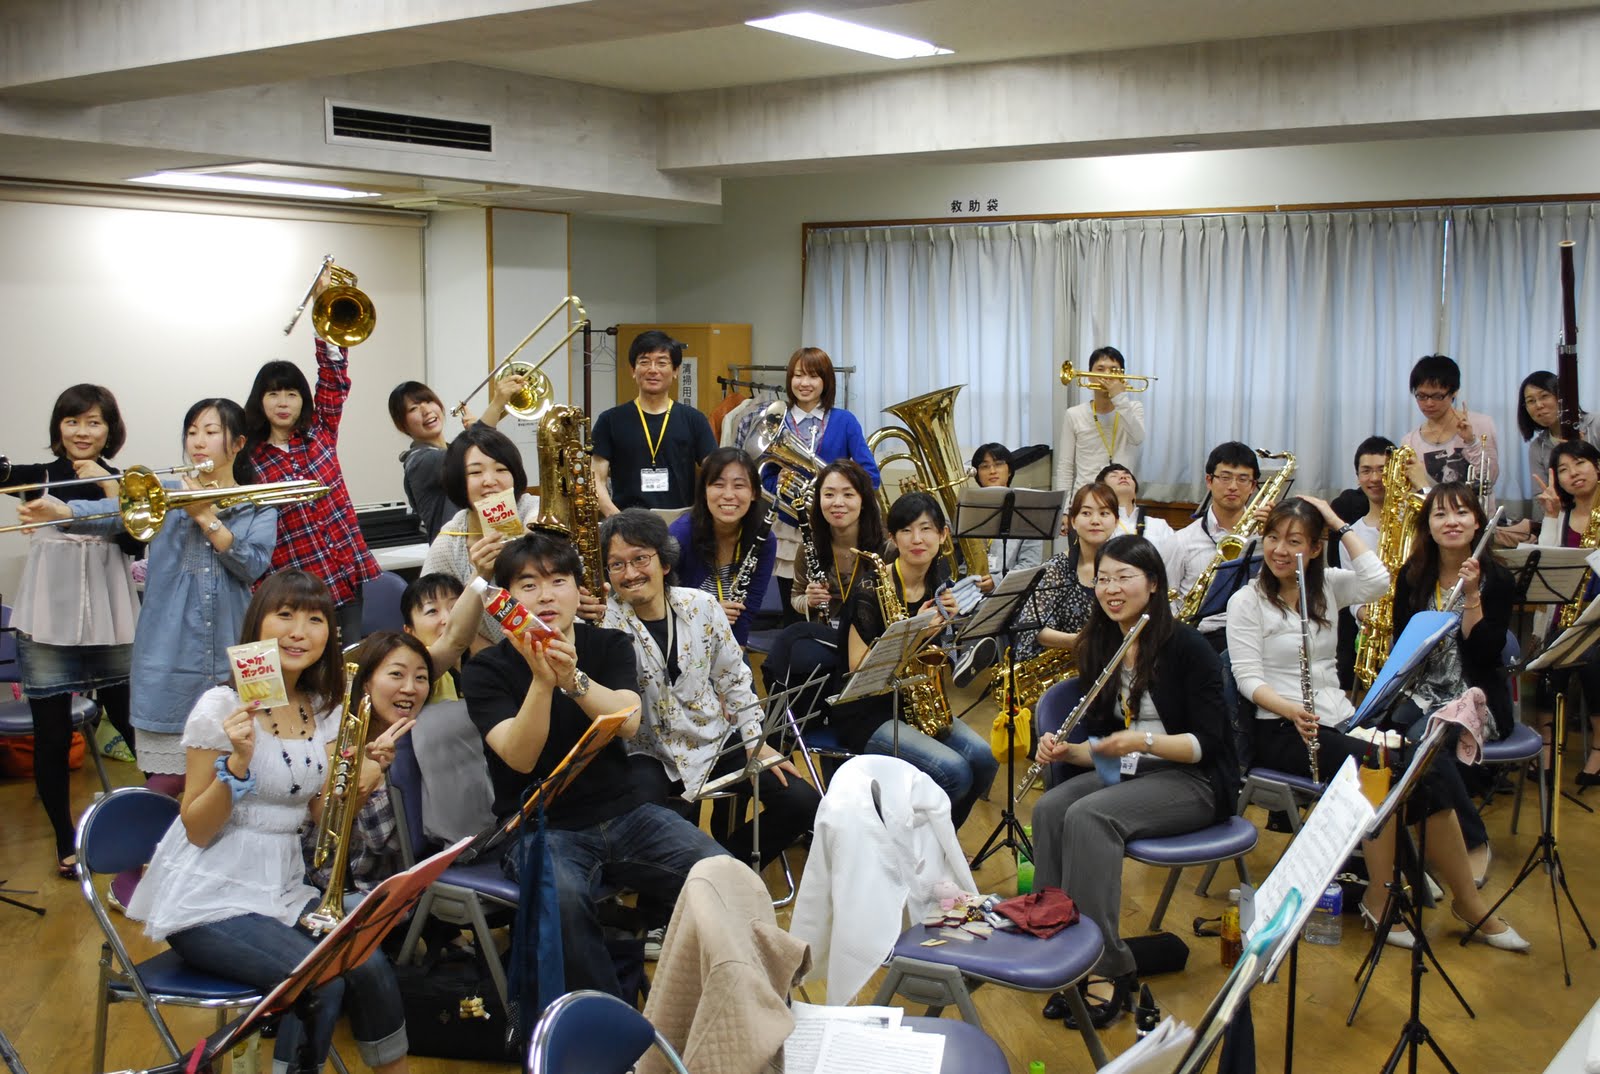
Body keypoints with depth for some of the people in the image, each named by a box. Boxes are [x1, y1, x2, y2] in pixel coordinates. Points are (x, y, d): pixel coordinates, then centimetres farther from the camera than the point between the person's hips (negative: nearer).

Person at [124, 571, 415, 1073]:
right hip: (210, 898, -5)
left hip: (285, 889, 5)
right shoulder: (222, 707, -11)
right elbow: (197, 831, -12)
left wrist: (366, 771, -10)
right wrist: (239, 761, -26)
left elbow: (320, 818, 6)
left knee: (370, 968, -19)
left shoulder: (325, 710, 7)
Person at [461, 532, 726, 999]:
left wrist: (573, 678, -29)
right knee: (561, 897, -37)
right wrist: (542, 680, -29)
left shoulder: (610, 645, 9)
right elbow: (520, 758, -16)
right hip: (542, 827, -2)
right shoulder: (486, 670, 0)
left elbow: (628, 723, -12)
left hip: (626, 812, 3)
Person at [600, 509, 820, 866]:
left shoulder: (702, 606, -2)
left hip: (718, 742, 4)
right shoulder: (607, 622, -12)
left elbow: (735, 677, 9)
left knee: (804, 804, -7)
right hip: (654, 760, -4)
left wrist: (756, 742, 4)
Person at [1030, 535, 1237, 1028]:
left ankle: (1110, 969, -24)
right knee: (1048, 808, -22)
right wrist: (1066, 749, -12)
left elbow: (1207, 742, -14)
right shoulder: (1099, 650, 6)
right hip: (1128, 771, 6)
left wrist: (1143, 740, -29)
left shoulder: (1187, 647, -12)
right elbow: (1099, 743, 9)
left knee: (1088, 816, -31)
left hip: (1192, 779, -6)